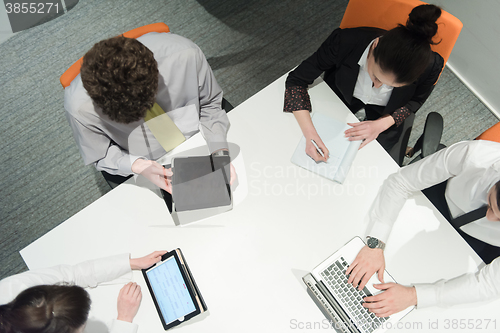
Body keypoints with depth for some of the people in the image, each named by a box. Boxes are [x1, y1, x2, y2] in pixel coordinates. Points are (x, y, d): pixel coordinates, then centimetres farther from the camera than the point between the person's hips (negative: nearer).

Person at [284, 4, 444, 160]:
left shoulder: (430, 66, -34)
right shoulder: (345, 41, -40)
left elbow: (415, 101, -10)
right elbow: (296, 79, -30)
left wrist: (381, 124, -26)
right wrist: (310, 133, -40)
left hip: (384, 113, 0)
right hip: (341, 95, 0)